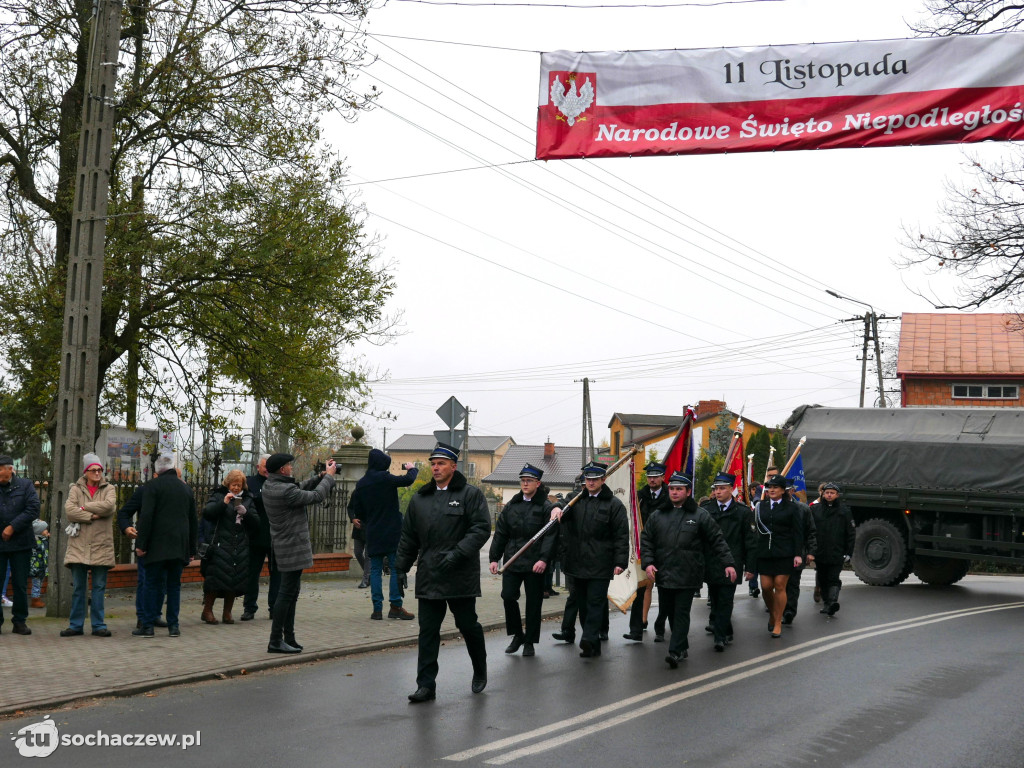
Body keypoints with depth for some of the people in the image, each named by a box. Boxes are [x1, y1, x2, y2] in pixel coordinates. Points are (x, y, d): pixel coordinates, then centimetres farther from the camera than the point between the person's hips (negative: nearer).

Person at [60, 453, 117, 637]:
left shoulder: (109, 489, 9)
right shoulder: (76, 489, 9)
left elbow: (109, 506, -13)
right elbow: (69, 511, -7)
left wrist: (84, 507, -8)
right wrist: (92, 516, -13)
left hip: (101, 546, 0)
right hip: (79, 546, 0)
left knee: (99, 587, 4)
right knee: (78, 587, 4)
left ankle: (98, 625, 10)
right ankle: (76, 625, 12)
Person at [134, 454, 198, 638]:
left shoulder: (153, 485, -3)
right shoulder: (186, 488, 15)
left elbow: (146, 516, -12)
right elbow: (194, 521, 18)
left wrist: (140, 544, -10)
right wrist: (191, 550, 22)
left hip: (158, 546, -4)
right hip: (180, 547, 5)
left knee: (153, 584, 0)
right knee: (174, 585, 9)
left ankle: (148, 625, -1)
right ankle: (173, 625, 7)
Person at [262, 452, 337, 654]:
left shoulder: (269, 486, 6)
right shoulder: (285, 490, -23)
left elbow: (301, 490, 15)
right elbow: (316, 496, -16)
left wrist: (321, 476, 9)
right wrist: (328, 476, -1)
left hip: (284, 544, 10)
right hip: (293, 547, -10)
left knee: (291, 592, 15)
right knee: (287, 593, -5)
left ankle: (289, 638, 20)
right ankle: (276, 641, -2)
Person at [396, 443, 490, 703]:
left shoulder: (470, 494, -2)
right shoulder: (420, 498, 13)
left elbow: (481, 528, -11)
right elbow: (408, 537, 18)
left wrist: (457, 553, -20)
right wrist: (402, 567, 11)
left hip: (461, 576, -4)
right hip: (428, 577, 4)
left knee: (468, 625, 7)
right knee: (428, 631, 2)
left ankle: (480, 672, 30)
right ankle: (426, 684, 7)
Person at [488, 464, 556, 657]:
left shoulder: (546, 507, -2)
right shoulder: (511, 506, 12)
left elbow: (550, 535, -9)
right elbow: (500, 533, 13)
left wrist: (544, 559, -19)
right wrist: (494, 558, 7)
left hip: (535, 564, -3)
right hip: (512, 561, 4)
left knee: (533, 603, 3)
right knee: (508, 596, -6)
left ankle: (529, 642, 16)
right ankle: (517, 635, 14)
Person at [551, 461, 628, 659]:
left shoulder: (614, 504, -1)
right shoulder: (577, 499, 15)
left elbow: (622, 535, -4)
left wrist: (620, 562, -12)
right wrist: (557, 508, -26)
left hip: (600, 564, -5)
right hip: (577, 562, 5)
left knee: (595, 602, -10)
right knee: (583, 604, 9)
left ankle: (589, 639, -19)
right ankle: (593, 646, 17)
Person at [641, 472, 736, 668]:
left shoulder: (700, 515, 1)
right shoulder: (658, 516, 11)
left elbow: (717, 540, 2)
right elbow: (646, 540, 11)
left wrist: (728, 563, -5)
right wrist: (648, 562, -3)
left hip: (687, 576, -4)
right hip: (663, 574, 4)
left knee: (682, 612, -6)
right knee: (670, 612, 10)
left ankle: (676, 651, -6)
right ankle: (682, 646, 25)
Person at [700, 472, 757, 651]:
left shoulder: (743, 512, 1)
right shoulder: (706, 510, 6)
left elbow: (750, 541, 3)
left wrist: (750, 566, -1)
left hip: (731, 563, -3)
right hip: (711, 563, 3)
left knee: (725, 601, -7)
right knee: (715, 599, 11)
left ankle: (720, 636, -4)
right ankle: (725, 632, 27)